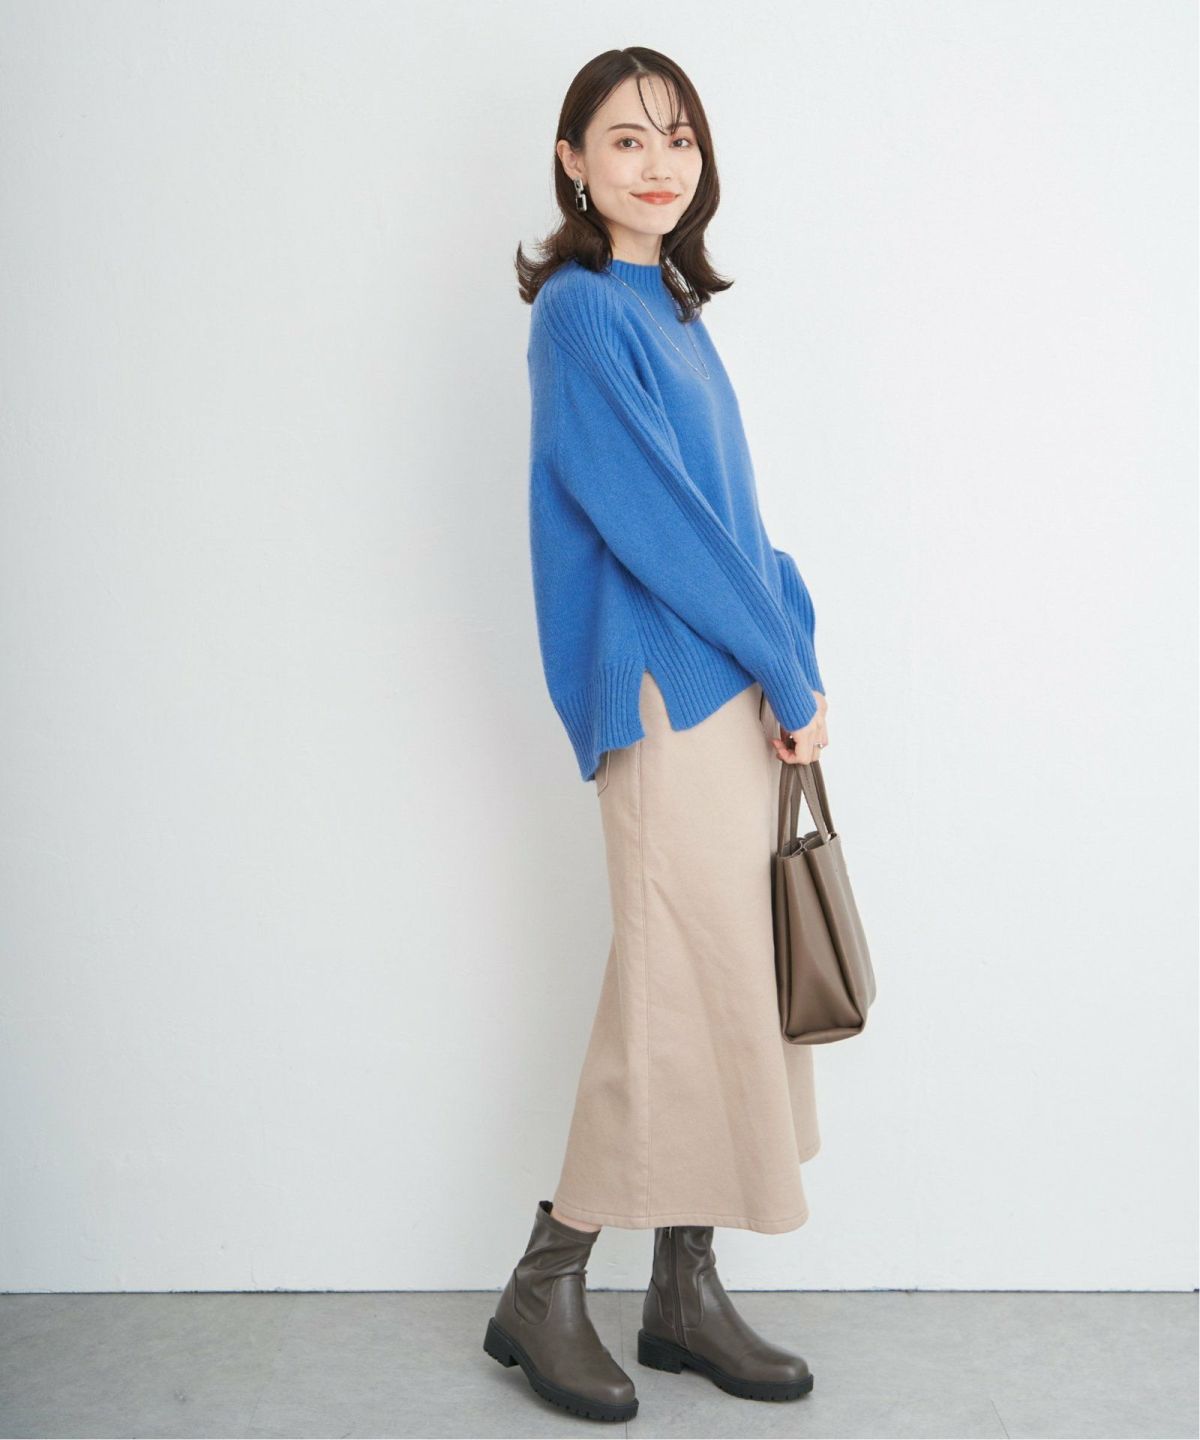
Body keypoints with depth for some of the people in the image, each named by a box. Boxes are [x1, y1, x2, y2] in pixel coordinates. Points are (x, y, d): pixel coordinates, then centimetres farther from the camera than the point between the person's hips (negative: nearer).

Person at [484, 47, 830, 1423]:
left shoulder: (673, 309, 19)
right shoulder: (582, 310, -7)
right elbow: (648, 518, -14)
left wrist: (794, 665, 5)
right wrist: (788, 672, -9)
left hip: (730, 695, 9)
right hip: (665, 695, -8)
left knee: (719, 988, 10)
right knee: (675, 992, -5)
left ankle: (685, 1293, 21)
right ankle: (544, 1288, 12)